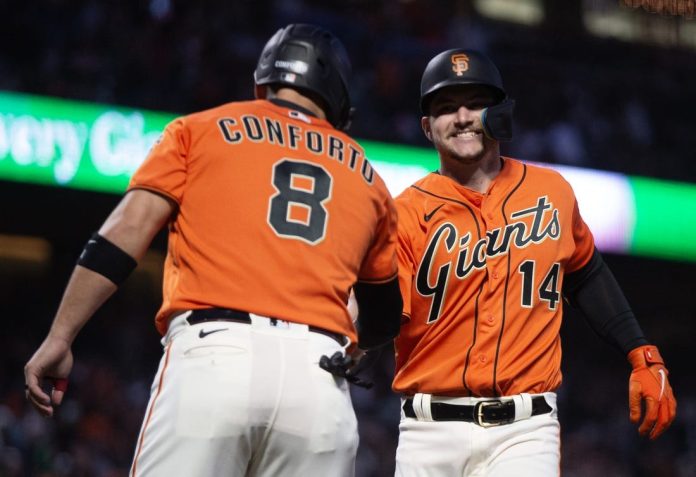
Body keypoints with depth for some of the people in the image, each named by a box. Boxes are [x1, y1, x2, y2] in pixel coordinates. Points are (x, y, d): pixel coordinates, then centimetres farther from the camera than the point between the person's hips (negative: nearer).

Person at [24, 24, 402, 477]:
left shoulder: (201, 129, 18)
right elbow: (385, 321, 35)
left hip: (212, 356, -2)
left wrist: (59, 338, 4)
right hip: (321, 381, 2)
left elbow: (126, 233, 5)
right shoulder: (366, 178, 25)